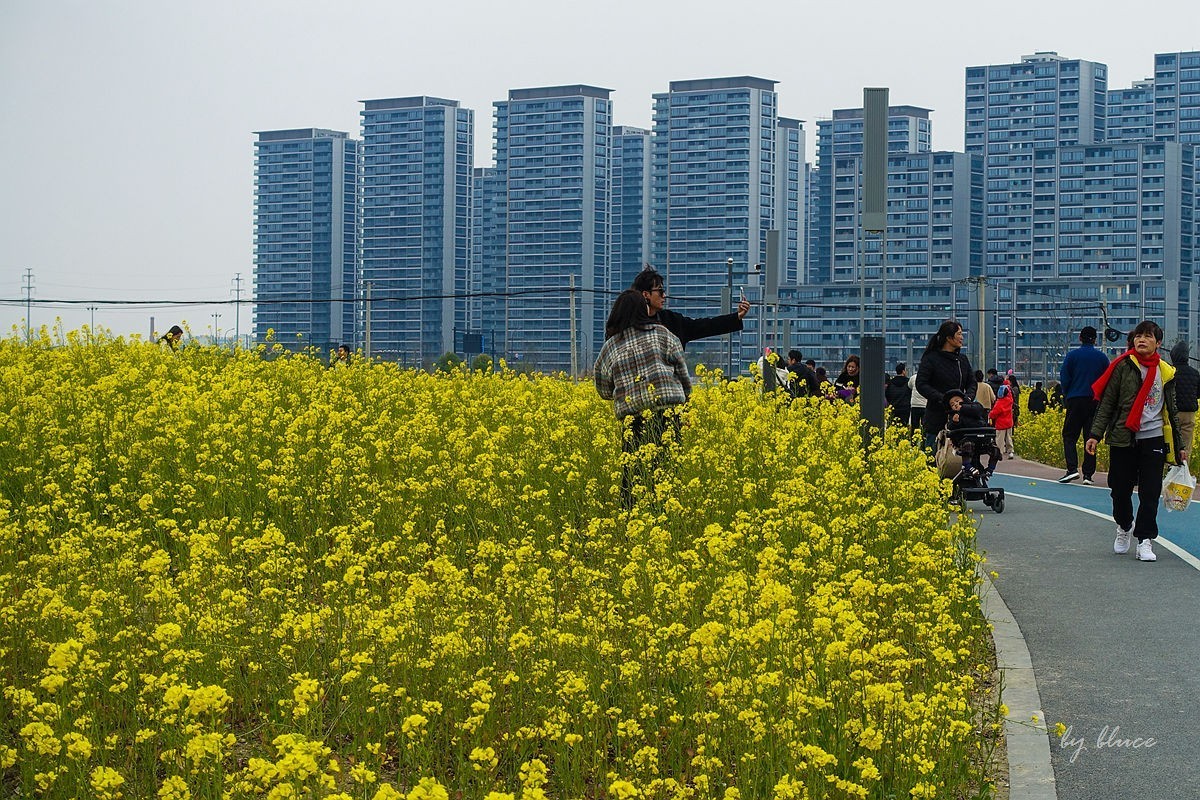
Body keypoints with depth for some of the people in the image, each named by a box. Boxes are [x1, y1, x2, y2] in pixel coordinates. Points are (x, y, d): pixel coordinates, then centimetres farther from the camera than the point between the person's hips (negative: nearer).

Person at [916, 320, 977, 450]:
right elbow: (921, 385, -10)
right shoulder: (931, 359, -4)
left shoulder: (962, 359, 15)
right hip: (937, 418, -5)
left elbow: (972, 382, 17)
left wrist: (968, 398, -6)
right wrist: (942, 399, -20)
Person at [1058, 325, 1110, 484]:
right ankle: (1088, 474, 3)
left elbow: (1064, 379, -2)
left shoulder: (1072, 355, -1)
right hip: (1096, 401, 2)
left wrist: (1066, 398, 11)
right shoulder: (1102, 358, 5)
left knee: (1069, 435, 3)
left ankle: (1072, 469, -14)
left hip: (1076, 400, -2)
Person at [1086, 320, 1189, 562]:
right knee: (1120, 489, 6)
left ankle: (1145, 540, 1)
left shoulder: (1166, 372, 8)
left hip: (1154, 440, 1)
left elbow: (1171, 410, 16)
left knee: (1150, 493, -4)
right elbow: (1106, 404, 0)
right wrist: (1095, 434, -10)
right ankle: (1124, 526, 32)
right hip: (1123, 439, -1)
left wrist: (1180, 445, 15)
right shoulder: (1123, 367, 0)